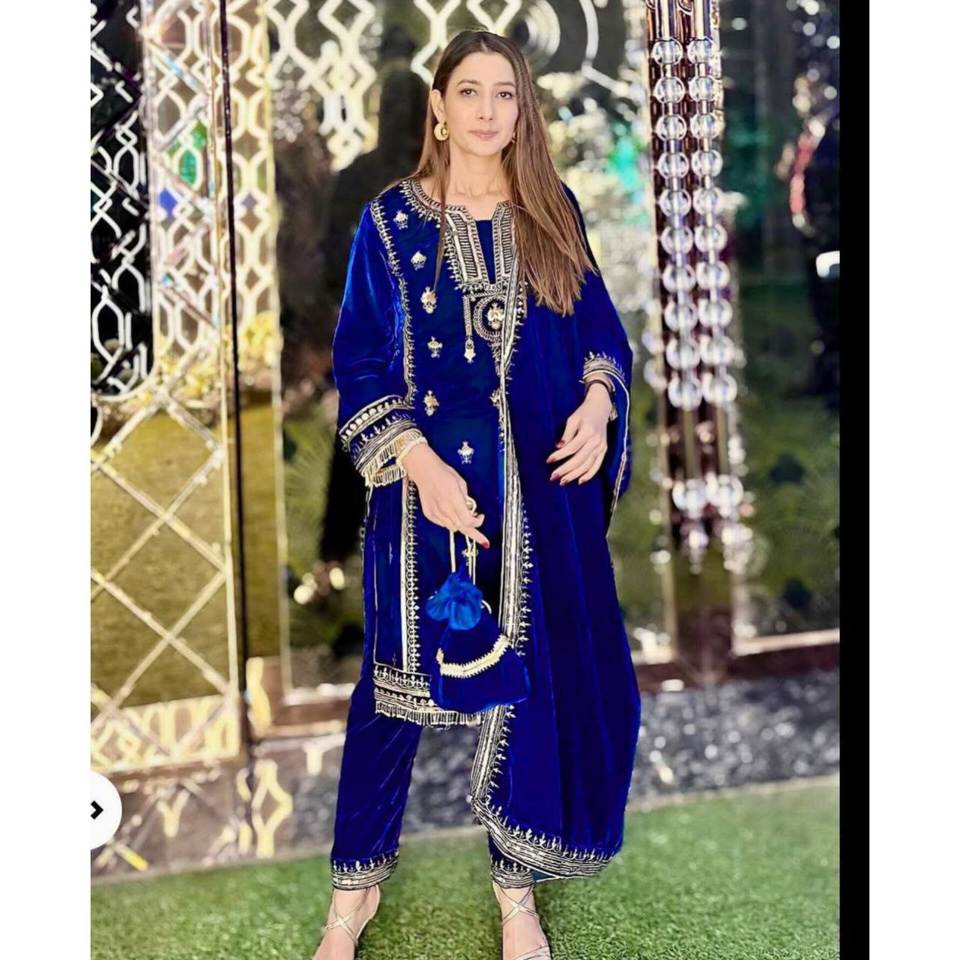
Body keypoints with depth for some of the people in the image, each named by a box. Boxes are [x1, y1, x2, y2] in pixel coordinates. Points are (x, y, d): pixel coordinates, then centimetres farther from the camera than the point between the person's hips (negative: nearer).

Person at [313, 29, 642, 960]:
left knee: (537, 675, 8)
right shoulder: (392, 219, -2)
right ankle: (356, 883, 25)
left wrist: (598, 402, -10)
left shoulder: (553, 213, 6)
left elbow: (600, 330, 11)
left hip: (543, 488, 2)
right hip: (429, 483, -2)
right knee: (400, 678, 7)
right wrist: (421, 466, -16)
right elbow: (360, 364, -4)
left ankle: (516, 885, 26)